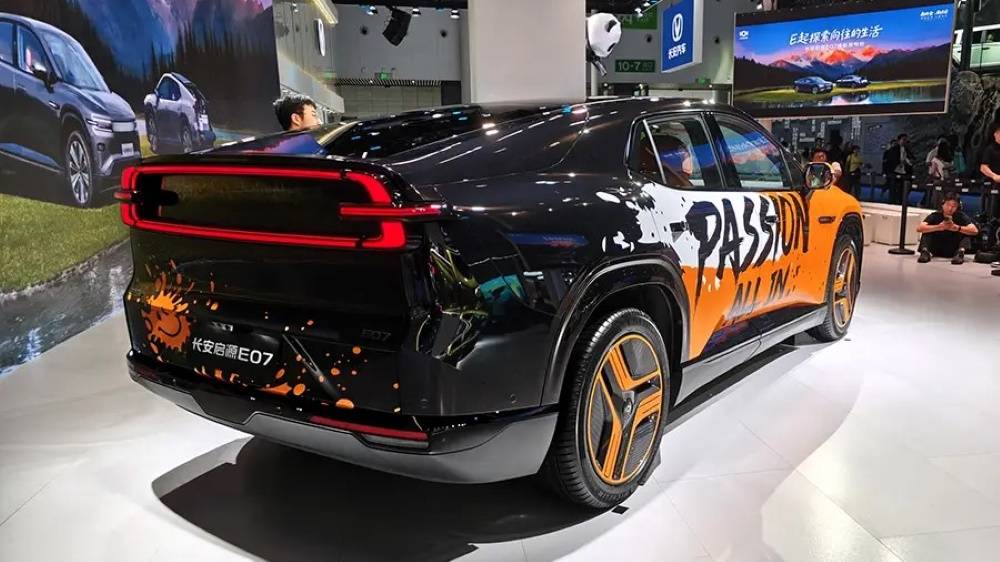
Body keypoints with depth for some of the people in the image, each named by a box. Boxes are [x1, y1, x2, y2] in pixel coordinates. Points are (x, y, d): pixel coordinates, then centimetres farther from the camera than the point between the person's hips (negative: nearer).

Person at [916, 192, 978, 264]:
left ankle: (960, 253, -38)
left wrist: (957, 228, -35)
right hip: (937, 250, 0)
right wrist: (938, 227, -36)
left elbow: (975, 231, -23)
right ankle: (925, 252, -36)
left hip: (953, 250, 0)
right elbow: (919, 228, -26)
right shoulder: (935, 216, -10)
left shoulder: (961, 216, -8)